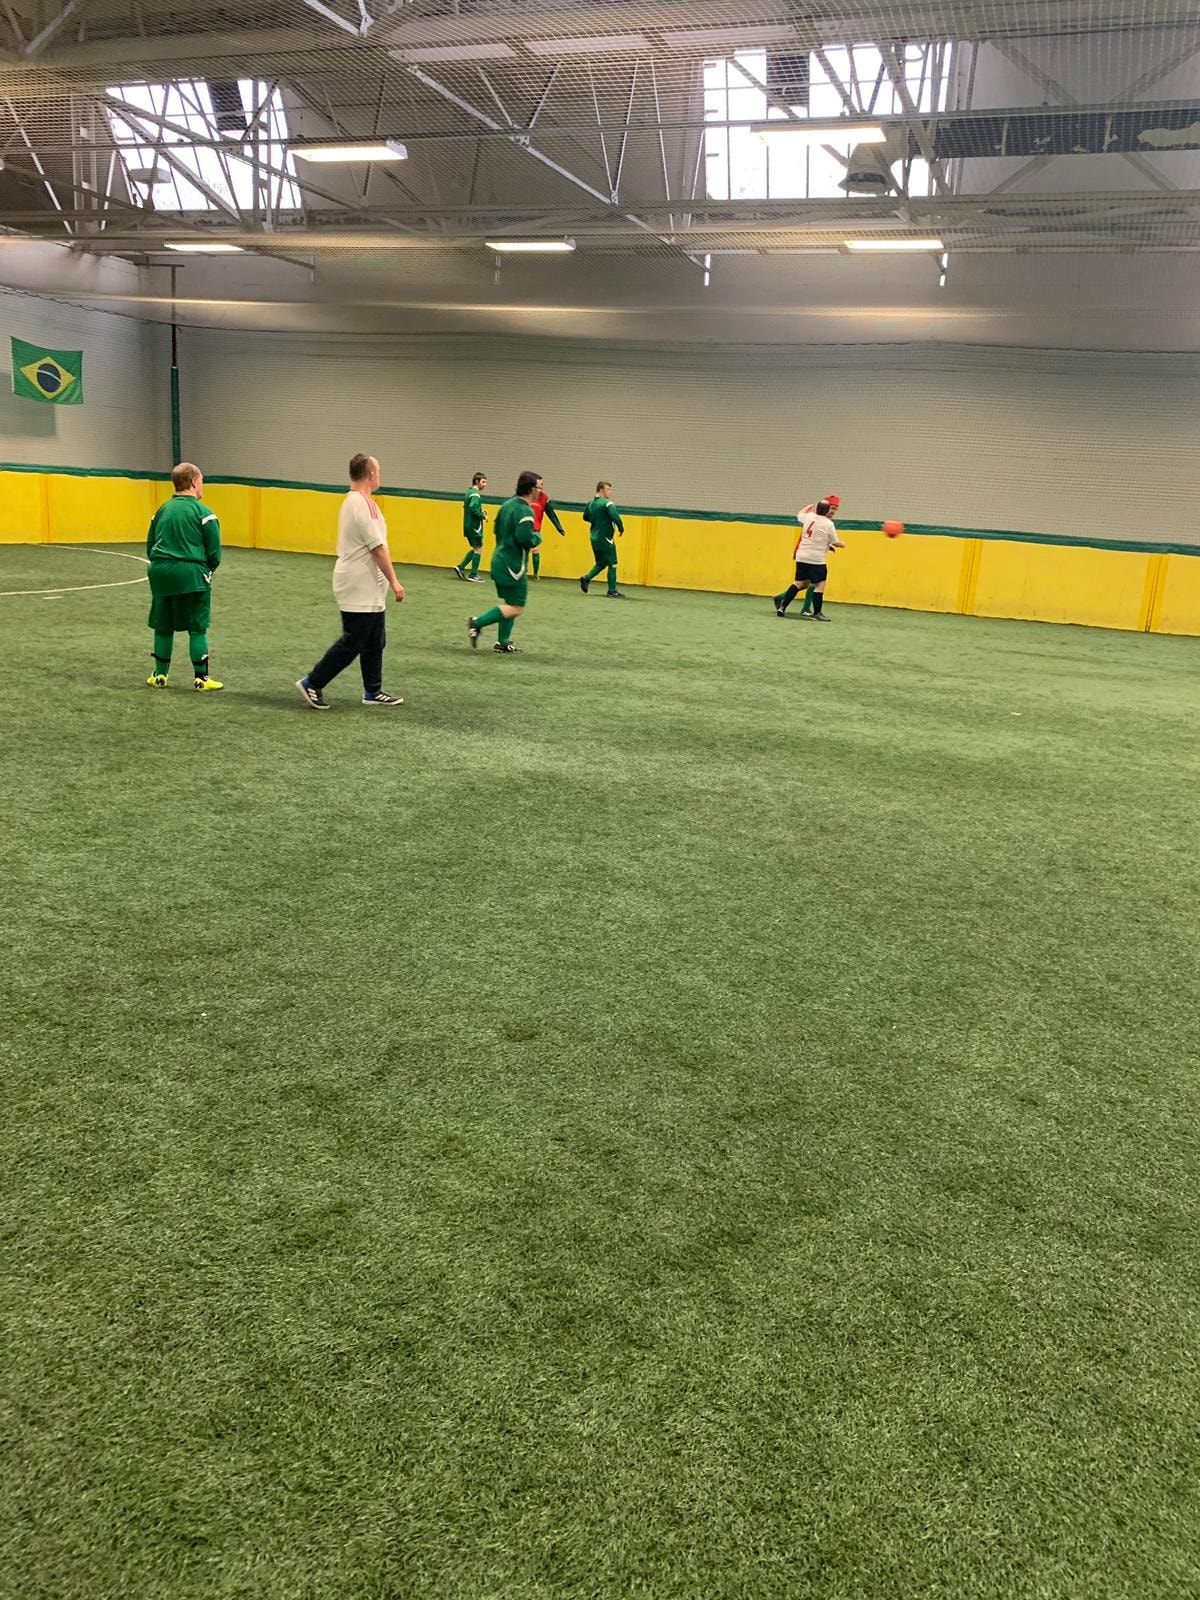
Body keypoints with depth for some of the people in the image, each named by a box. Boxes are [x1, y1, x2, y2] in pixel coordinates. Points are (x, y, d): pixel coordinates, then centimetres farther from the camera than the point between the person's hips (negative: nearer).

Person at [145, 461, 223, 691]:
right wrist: (207, 572, 13)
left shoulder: (162, 510, 12)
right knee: (197, 629, 2)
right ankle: (201, 677, 3)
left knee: (163, 627, 13)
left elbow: (150, 547, 16)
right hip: (191, 574, -5)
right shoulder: (203, 513, -4)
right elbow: (214, 553, -5)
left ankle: (160, 675, 20)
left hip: (161, 573, 5)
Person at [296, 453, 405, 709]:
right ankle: (312, 684, 4)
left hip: (368, 591, 10)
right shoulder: (364, 505, -19)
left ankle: (373, 692, 21)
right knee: (351, 644, -4)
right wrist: (394, 582, -15)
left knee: (374, 643, 14)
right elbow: (378, 548, -20)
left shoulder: (352, 501, 13)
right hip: (360, 591, -10)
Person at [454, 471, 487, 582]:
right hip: (474, 526, -9)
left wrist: (480, 512, 10)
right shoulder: (475, 494, -14)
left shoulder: (469, 492, 15)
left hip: (468, 525, 9)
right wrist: (482, 515, -12)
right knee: (478, 549, 0)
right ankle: (473, 575, 1)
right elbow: (473, 508, -26)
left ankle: (461, 567, 11)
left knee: (474, 548, 18)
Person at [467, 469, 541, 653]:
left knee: (509, 603, 17)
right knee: (516, 608, -3)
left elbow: (498, 530, 17)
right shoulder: (525, 511, -19)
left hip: (500, 560, 10)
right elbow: (526, 539, -27)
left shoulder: (508, 504, 9)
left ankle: (502, 643, 19)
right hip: (513, 566, -10)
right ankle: (477, 623, -8)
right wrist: (538, 537, -7)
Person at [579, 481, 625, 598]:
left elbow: (585, 517, 21)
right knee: (612, 564, 1)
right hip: (605, 539, -8)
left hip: (594, 538, 8)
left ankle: (586, 579, 6)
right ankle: (612, 591, 2)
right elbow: (615, 517, -25)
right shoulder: (607, 503, -14)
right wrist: (621, 528, -10)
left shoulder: (591, 503, 9)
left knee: (601, 563, 21)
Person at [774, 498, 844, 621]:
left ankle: (782, 607, 10)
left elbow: (800, 514, 29)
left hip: (801, 557, 6)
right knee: (820, 585, 1)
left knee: (799, 583, 14)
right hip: (817, 560, -6)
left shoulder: (808, 516, 4)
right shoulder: (828, 524, -8)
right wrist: (841, 544, 22)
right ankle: (817, 613, -1)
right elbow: (835, 543, 0)